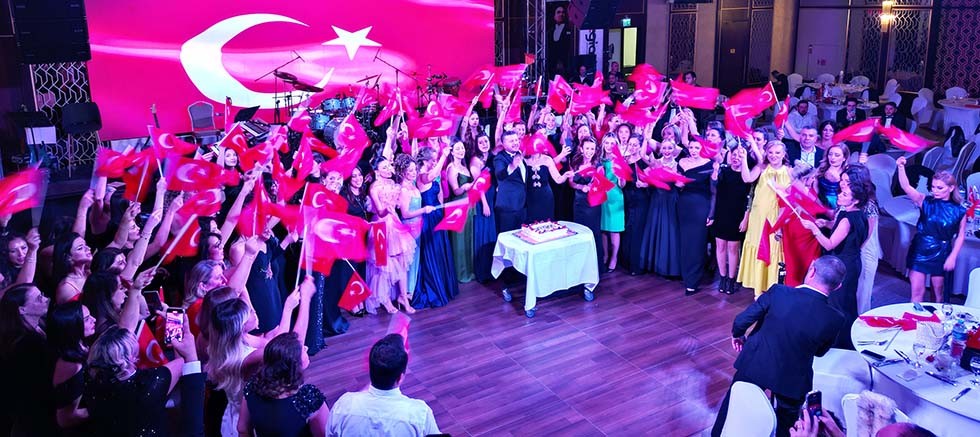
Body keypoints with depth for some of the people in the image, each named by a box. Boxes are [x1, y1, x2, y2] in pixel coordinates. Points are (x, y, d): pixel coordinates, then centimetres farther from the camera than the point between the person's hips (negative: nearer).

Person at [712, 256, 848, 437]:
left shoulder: (778, 292, -25)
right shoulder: (835, 319, -21)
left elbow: (741, 321, -15)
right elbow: (820, 352, -2)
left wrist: (738, 335, 7)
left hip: (755, 364, 1)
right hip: (793, 379, 0)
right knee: (787, 417, 28)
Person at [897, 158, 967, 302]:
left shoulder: (959, 211, -5)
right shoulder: (926, 202, -6)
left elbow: (960, 236, 1)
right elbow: (906, 187, -22)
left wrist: (952, 257, -6)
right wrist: (901, 167, -36)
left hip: (941, 254, 0)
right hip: (919, 251, 0)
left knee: (938, 293, 13)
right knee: (917, 292, 2)